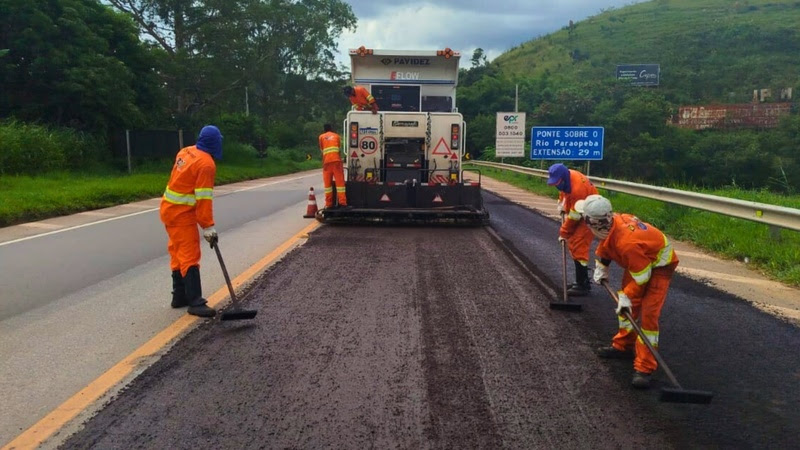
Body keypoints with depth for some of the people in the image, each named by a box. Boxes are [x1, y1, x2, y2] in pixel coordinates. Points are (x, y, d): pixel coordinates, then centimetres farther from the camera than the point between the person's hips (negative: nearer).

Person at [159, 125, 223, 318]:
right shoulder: (206, 164, -18)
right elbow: (204, 198, -20)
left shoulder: (185, 152, 7)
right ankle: (195, 303, -9)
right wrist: (208, 226, -18)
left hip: (170, 208, 9)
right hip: (182, 214, -9)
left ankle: (180, 296, 23)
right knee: (190, 256, -9)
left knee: (179, 254, 15)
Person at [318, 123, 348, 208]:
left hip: (326, 161, 0)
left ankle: (328, 203, 2)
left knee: (327, 182, 4)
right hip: (336, 160, 0)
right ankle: (342, 201, -9)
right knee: (340, 180, -1)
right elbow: (339, 148, 17)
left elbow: (321, 149, 18)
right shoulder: (336, 136, 16)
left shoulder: (321, 137, 13)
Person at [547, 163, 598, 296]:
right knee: (573, 245, 12)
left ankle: (582, 285, -9)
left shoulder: (578, 188, -33)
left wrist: (563, 233, -14)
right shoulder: (566, 178, -8)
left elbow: (574, 216, -24)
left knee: (578, 247, -14)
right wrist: (562, 210, 7)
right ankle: (583, 280, 22)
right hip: (579, 213, 9)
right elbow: (563, 193, 15)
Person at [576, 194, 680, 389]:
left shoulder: (627, 243, -41)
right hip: (638, 260, 9)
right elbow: (605, 245, 6)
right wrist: (601, 267, 7)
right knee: (627, 307, 17)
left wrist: (626, 297, -17)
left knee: (647, 314, -16)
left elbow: (641, 277, -29)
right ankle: (623, 345, 34)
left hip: (659, 264, -9)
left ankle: (644, 367, -11)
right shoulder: (612, 222, -19)